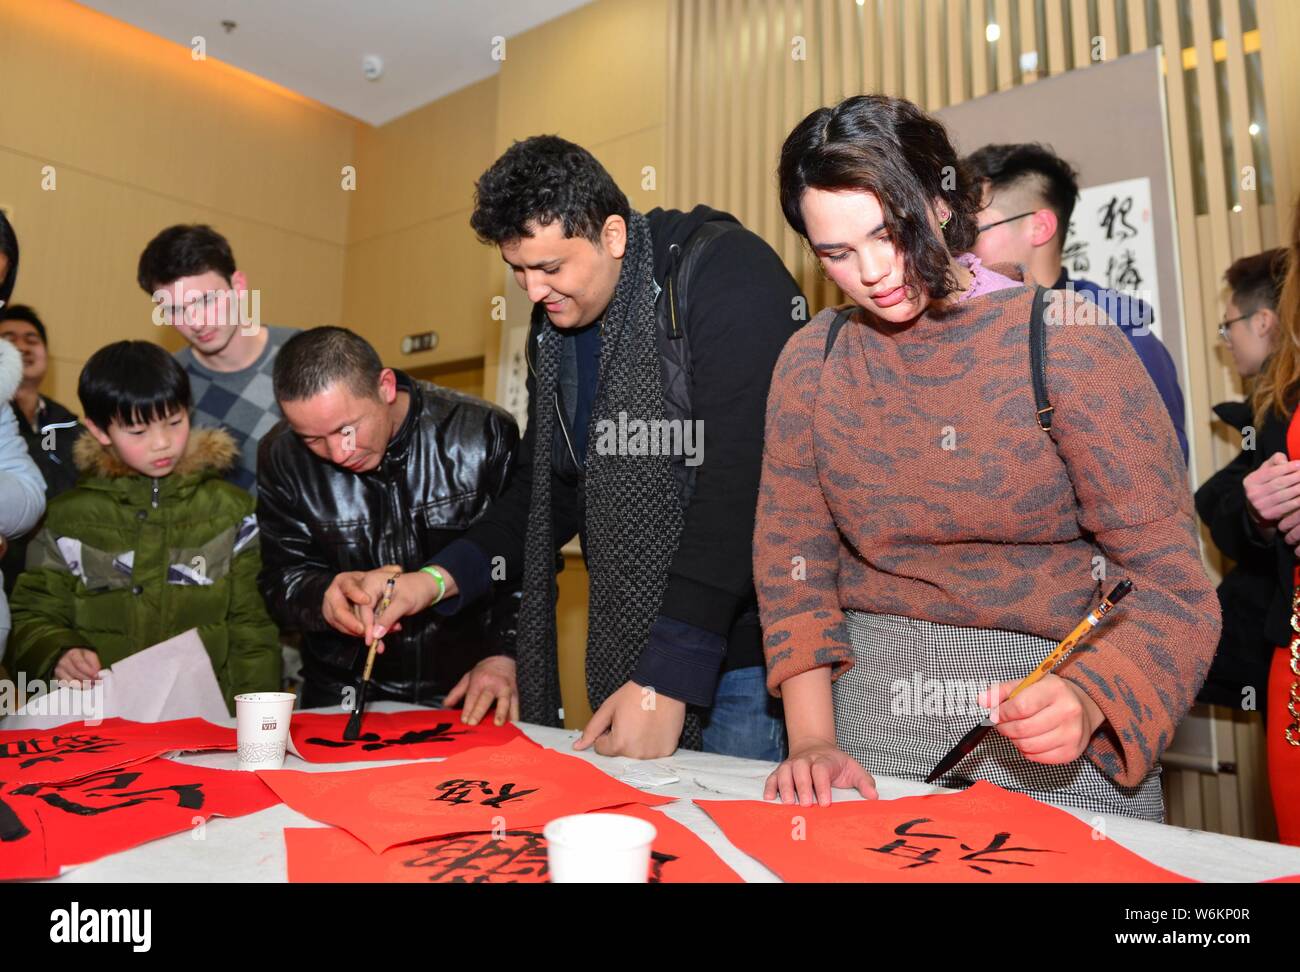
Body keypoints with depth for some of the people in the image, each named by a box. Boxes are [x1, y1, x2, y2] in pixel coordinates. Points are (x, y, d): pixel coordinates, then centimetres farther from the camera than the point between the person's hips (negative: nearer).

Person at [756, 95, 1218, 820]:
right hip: (870, 716, 2)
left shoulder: (1066, 340, -10)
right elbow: (793, 564, -1)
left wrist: (1085, 701, -28)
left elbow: (1167, 578, -10)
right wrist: (813, 740, -11)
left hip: (1049, 726, -1)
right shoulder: (812, 361, -2)